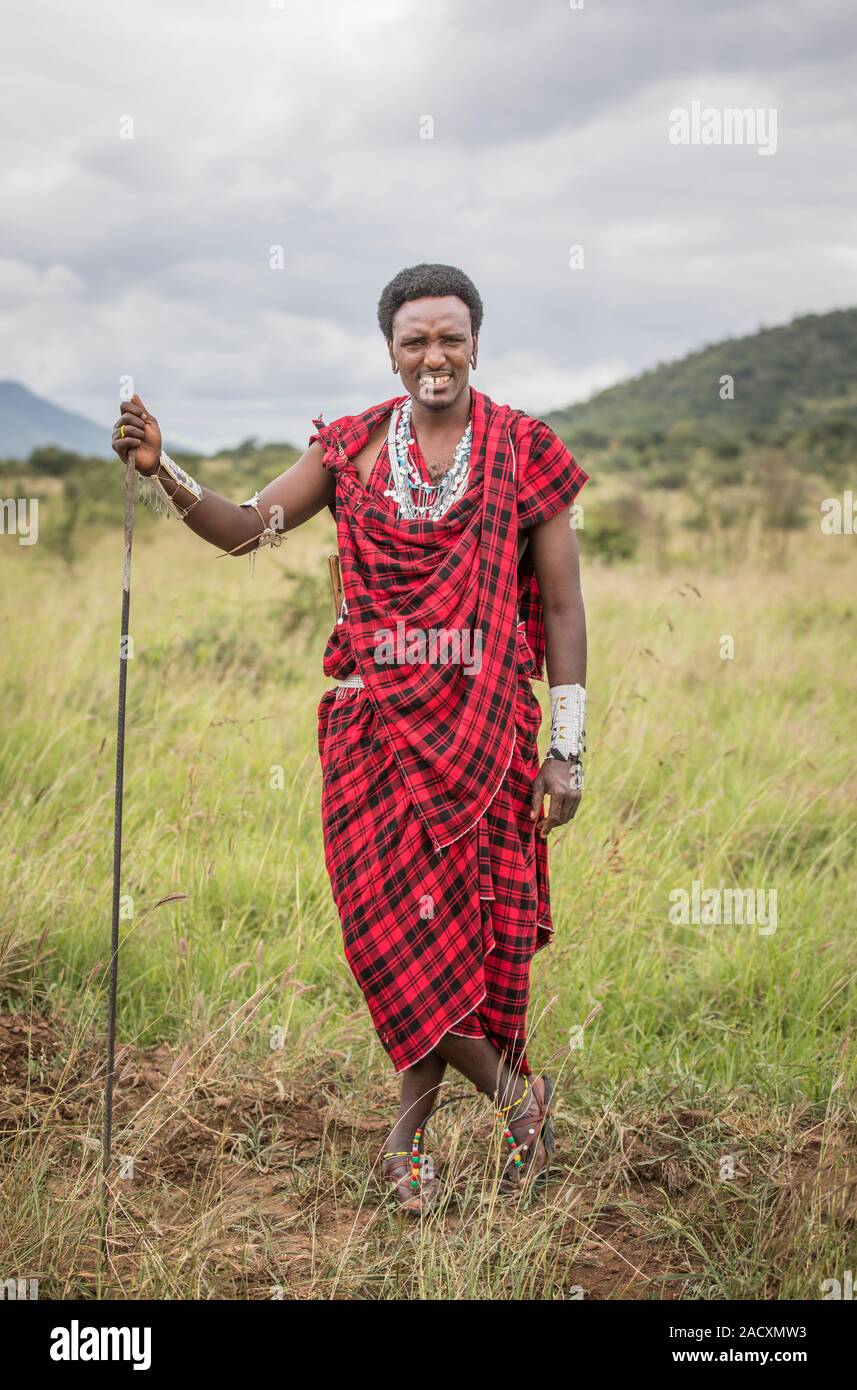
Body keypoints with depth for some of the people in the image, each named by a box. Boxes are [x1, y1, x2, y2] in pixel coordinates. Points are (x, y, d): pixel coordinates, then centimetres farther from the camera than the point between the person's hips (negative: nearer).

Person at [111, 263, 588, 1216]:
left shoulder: (524, 452, 1)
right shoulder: (352, 446, 7)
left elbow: (562, 609, 1)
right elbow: (244, 530, 3)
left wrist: (565, 750, -2)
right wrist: (161, 470, -15)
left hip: (481, 725, -1)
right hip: (376, 724, 1)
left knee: (464, 922, 2)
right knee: (398, 925, -6)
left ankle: (409, 1133, 20)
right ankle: (515, 1093, 15)